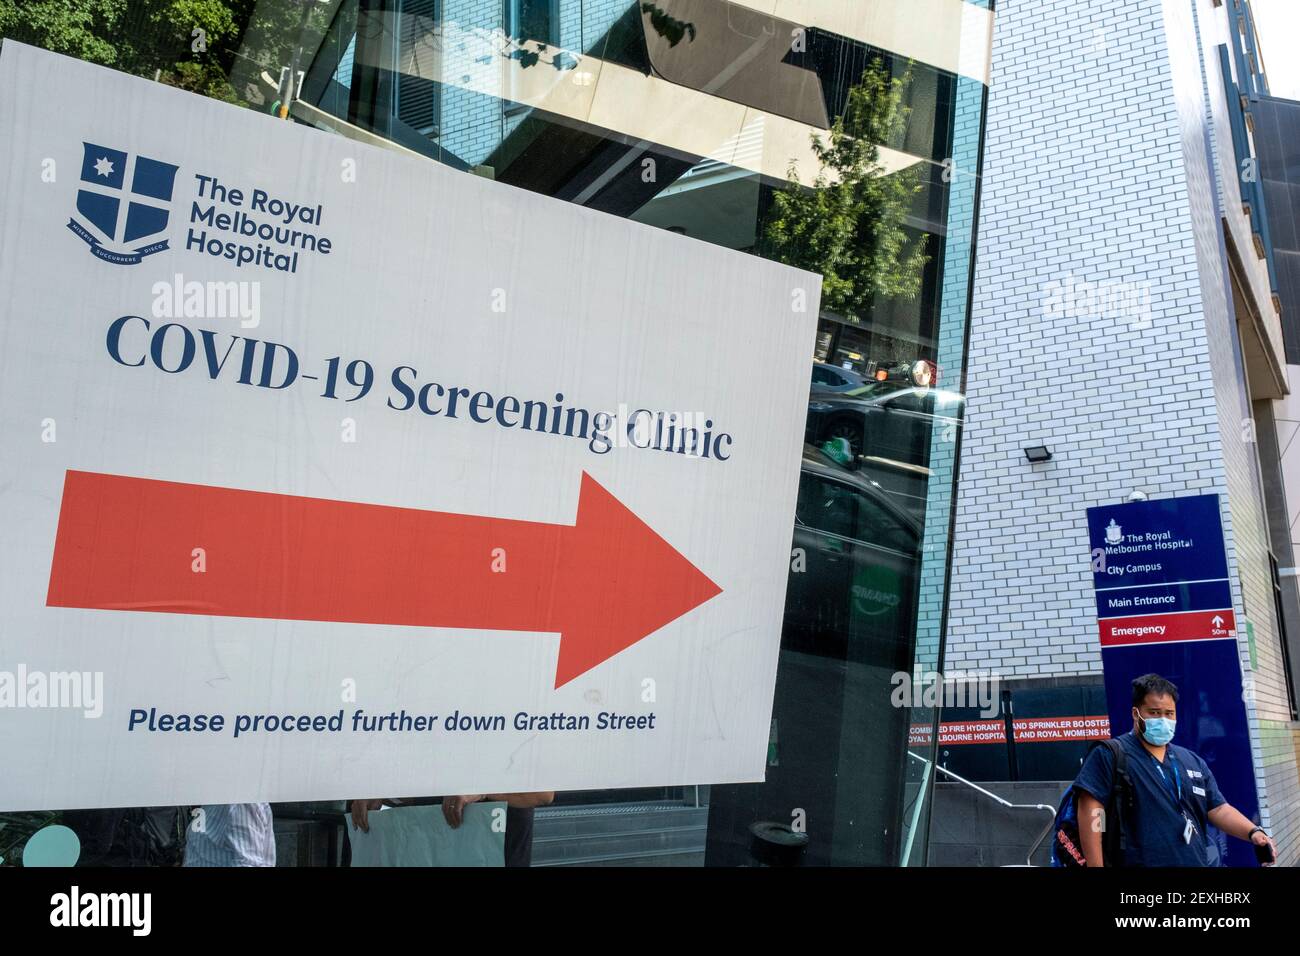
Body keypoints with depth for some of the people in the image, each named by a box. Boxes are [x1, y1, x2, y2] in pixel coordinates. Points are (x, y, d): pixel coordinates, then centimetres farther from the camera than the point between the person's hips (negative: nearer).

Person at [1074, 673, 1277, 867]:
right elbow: (1090, 809, -15)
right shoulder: (1111, 755, -8)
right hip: (1141, 862, -6)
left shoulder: (1193, 762, 14)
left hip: (1197, 862, 6)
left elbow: (1219, 810, 12)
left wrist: (1253, 832, -6)